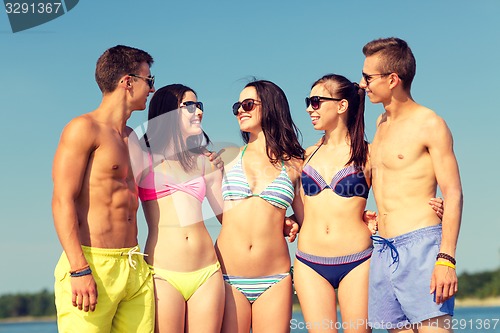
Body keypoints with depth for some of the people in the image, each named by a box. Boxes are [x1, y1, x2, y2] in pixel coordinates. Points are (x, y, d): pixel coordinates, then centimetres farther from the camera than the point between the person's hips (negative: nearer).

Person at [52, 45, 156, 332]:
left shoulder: (133, 139, 20)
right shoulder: (84, 128, -4)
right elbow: (63, 201, -12)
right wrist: (79, 270, -19)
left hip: (135, 268, 7)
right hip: (92, 266, -7)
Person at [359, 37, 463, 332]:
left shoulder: (429, 124, -4)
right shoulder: (382, 124, 18)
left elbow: (454, 194, -10)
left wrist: (446, 259, -18)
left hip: (421, 245, -7)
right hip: (383, 251, 7)